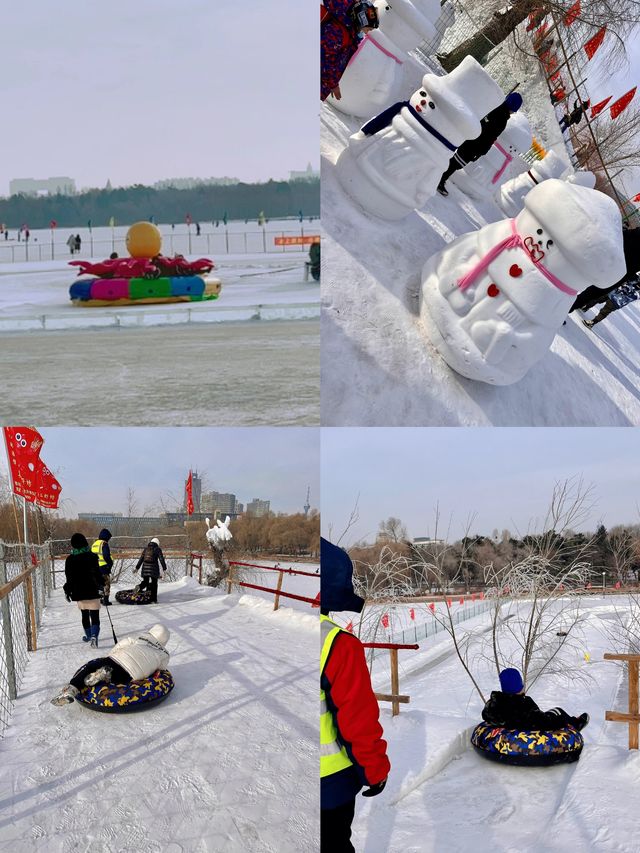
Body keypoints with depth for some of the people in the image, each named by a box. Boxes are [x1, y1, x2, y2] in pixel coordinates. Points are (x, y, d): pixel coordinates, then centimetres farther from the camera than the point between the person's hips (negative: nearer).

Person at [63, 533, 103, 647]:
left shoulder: (70, 559, -2)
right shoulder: (92, 557, -8)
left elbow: (69, 578, 4)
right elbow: (97, 573, -10)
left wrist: (67, 591, 14)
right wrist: (100, 586, -2)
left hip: (79, 592, 3)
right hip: (92, 592, -3)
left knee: (85, 614, 19)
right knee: (95, 615, -3)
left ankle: (88, 636, 30)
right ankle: (94, 635, -22)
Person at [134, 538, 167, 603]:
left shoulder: (146, 549, 14)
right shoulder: (158, 549, 2)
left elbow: (141, 558, 16)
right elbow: (161, 559, -6)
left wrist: (137, 567, 22)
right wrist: (164, 569, -6)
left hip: (145, 568, 4)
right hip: (154, 568, -3)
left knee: (145, 581, 16)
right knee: (154, 584, 6)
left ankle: (140, 587, -17)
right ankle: (153, 600, 5)